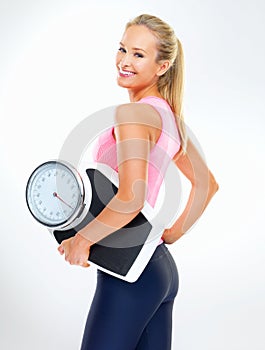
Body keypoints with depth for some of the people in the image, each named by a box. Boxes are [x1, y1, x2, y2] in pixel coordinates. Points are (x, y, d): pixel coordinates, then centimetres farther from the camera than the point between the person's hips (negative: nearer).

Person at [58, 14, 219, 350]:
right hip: (160, 265, 9)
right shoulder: (169, 114, 10)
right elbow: (207, 184, 20)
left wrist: (80, 240, -14)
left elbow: (131, 199, -27)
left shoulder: (133, 112, -16)